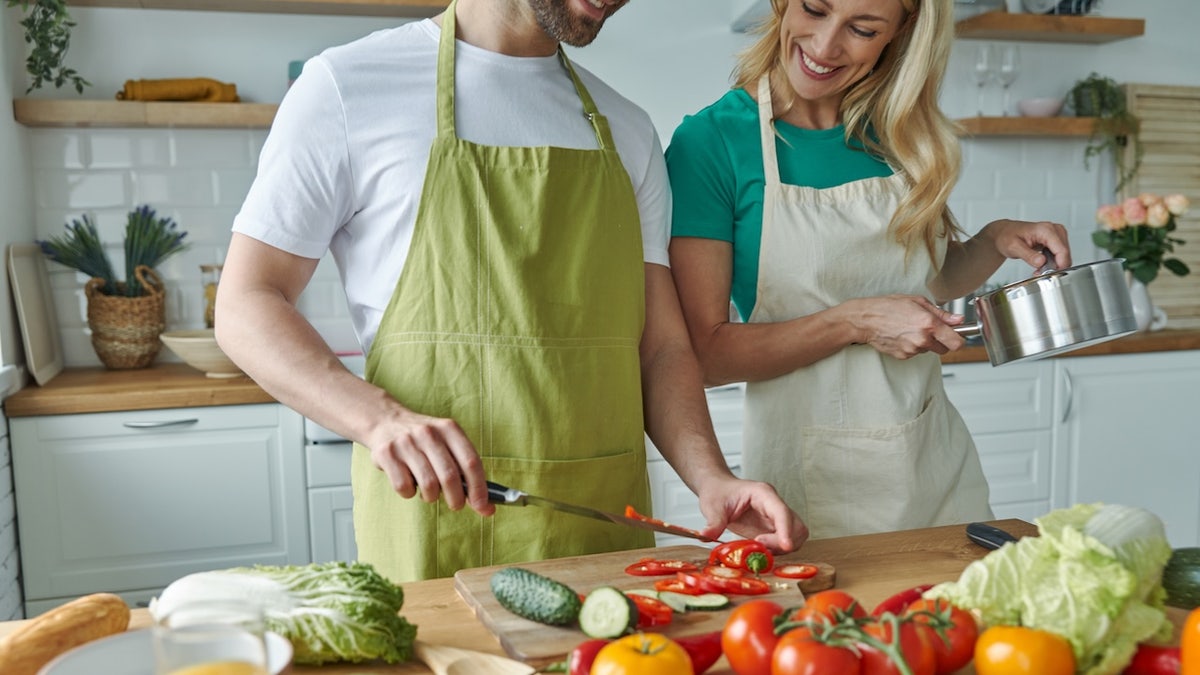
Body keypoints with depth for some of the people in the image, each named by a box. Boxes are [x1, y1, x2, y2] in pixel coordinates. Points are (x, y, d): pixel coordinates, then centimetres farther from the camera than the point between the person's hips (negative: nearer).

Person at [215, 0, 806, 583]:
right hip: (434, 525, -3)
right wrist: (381, 419, -20)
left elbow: (660, 344, 8)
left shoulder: (627, 132, 12)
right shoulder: (349, 85, -2)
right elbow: (245, 307, -3)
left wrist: (710, 477, -9)